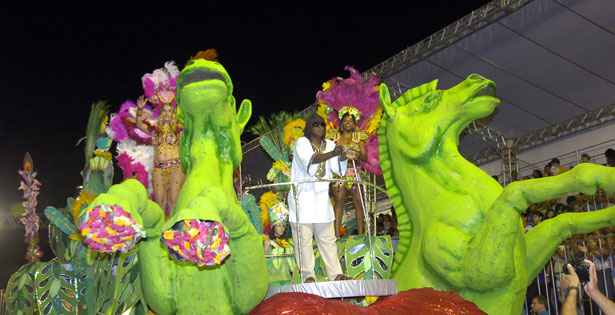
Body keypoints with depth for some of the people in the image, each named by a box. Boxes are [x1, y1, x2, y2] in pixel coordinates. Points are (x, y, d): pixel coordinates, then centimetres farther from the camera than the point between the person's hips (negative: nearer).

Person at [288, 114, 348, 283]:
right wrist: (332, 153, -35)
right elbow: (310, 160, -24)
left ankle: (336, 273, 10)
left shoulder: (330, 145, 10)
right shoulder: (301, 143, -4)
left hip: (322, 198, 5)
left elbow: (338, 168, -3)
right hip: (301, 197, -4)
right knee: (303, 238, -2)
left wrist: (343, 156, -24)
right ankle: (308, 275, 6)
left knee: (327, 238, 7)